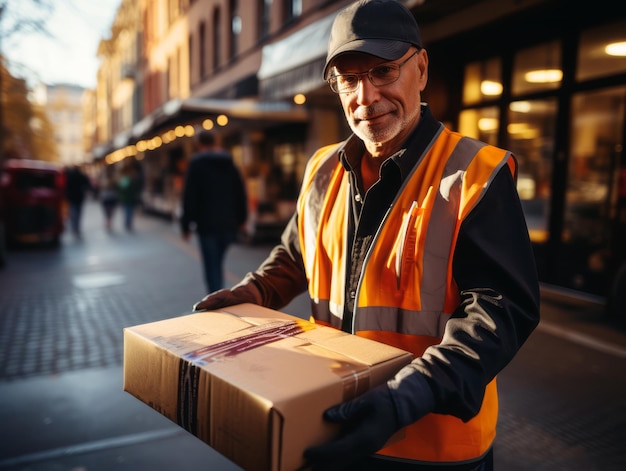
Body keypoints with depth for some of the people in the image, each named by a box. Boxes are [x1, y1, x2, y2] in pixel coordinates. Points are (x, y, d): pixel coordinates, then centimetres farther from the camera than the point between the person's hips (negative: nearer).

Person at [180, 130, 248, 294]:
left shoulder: (196, 163, -4)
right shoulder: (230, 163, 11)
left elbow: (190, 196, -9)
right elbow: (241, 193, 12)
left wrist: (186, 224, -4)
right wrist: (241, 218, 18)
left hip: (207, 225, -5)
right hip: (228, 224, 5)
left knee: (211, 266, -1)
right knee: (217, 263, 19)